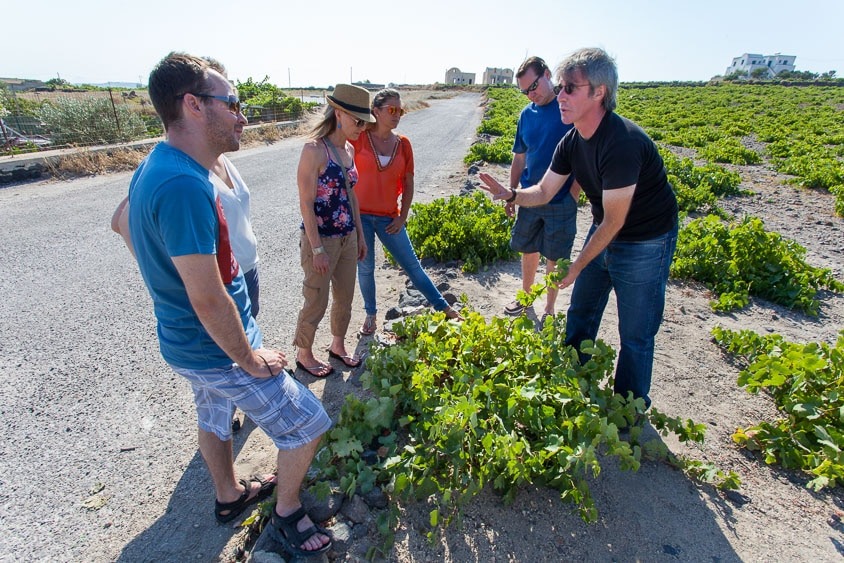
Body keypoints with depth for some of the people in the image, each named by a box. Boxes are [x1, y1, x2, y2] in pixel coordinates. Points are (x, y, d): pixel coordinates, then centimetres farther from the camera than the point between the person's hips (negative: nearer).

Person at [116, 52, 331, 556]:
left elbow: (124, 224, 18)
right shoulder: (185, 186, -31)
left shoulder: (156, 168, 1)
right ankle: (287, 514, 29)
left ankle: (230, 496, 53)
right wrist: (251, 361, -17)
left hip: (190, 342, 10)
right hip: (219, 351, -10)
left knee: (215, 416, 28)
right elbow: (208, 299, -31)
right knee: (308, 425, 5)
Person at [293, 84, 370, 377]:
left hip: (348, 238, 7)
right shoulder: (315, 149, -18)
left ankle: (338, 345, 42)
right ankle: (303, 354, 31)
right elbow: (306, 204, -18)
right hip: (321, 240, -7)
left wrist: (360, 235, 15)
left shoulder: (348, 149, 6)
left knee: (345, 298, 19)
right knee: (316, 303, 8)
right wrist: (317, 249, -18)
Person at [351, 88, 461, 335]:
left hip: (389, 218, 2)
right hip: (359, 215, -2)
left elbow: (408, 184, 7)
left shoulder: (403, 144, 2)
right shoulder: (359, 138, -7)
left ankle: (443, 307, 20)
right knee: (365, 268, 10)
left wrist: (403, 217, 2)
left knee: (411, 264, 8)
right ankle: (371, 314, 30)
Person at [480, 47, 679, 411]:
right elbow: (543, 192, 0)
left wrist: (576, 267, -17)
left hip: (645, 243, -8)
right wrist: (510, 194, -21)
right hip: (603, 234, 8)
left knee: (635, 335, 4)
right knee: (580, 314, 18)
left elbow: (613, 221, -26)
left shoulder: (621, 142, -32)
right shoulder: (572, 141, -5)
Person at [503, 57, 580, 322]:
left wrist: (572, 196, -15)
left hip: (561, 202, -5)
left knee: (555, 258, 7)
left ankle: (549, 309, 25)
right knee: (528, 250, 17)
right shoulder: (526, 114, 6)